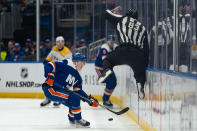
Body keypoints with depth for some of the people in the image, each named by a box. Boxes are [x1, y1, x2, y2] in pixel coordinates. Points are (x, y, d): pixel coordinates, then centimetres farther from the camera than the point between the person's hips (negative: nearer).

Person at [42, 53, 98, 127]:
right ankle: (78, 120, -7)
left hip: (60, 91, 10)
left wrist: (90, 99, 1)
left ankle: (72, 120, 35)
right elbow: (49, 65, -19)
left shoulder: (77, 77, 15)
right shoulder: (66, 65, -12)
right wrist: (50, 76, -34)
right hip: (51, 90, -10)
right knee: (74, 97, -21)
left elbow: (78, 91, 12)